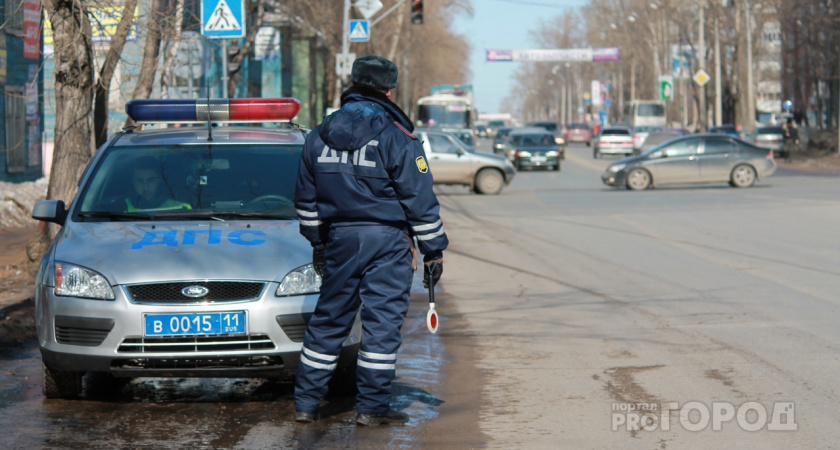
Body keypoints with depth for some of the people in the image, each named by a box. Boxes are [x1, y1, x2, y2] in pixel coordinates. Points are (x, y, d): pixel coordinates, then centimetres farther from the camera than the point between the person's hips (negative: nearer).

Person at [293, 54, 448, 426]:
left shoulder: (319, 136, 7)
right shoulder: (397, 138, -9)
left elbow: (306, 198, 15)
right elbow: (420, 201, -8)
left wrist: (317, 242, 26)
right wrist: (433, 251, -1)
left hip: (339, 239, 5)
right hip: (386, 242, -5)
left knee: (328, 320, 12)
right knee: (382, 322, 1)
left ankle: (306, 402, 15)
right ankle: (372, 406, 2)